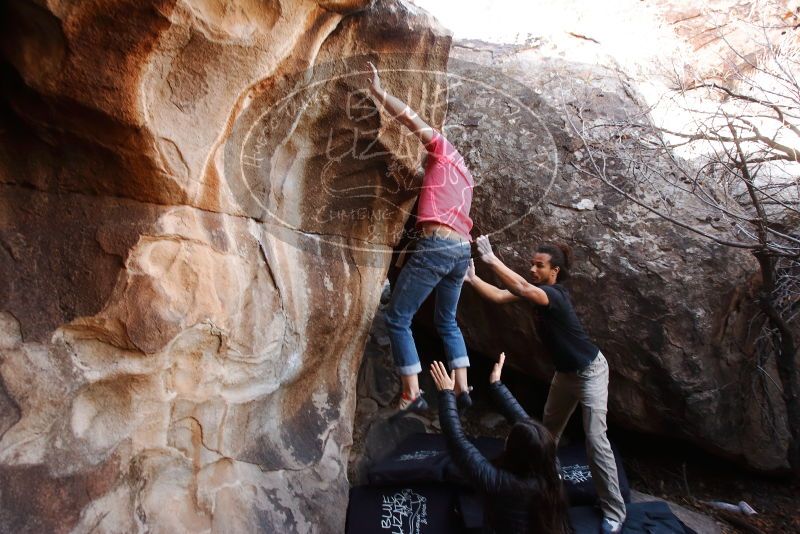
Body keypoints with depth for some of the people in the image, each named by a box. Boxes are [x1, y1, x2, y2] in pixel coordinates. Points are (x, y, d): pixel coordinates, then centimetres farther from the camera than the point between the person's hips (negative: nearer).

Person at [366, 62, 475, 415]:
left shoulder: (444, 151, 8)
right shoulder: (465, 177, 30)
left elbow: (412, 120, 3)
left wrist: (378, 92, 9)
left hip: (436, 246, -9)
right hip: (462, 249, 9)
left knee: (397, 318, -1)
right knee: (447, 321, 22)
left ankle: (412, 394, -2)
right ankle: (462, 389, 18)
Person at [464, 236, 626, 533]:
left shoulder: (555, 295, -29)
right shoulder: (537, 291, -4)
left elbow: (522, 289, -49)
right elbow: (500, 296, -11)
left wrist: (491, 260, -50)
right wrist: (472, 279, -25)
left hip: (590, 371, -9)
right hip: (565, 372, 9)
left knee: (595, 440, -7)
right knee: (549, 430, 19)